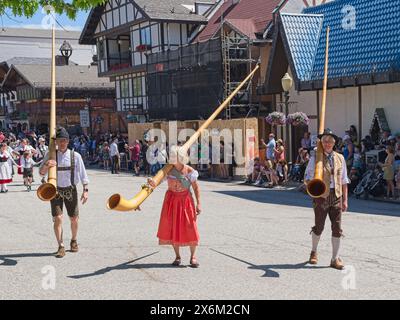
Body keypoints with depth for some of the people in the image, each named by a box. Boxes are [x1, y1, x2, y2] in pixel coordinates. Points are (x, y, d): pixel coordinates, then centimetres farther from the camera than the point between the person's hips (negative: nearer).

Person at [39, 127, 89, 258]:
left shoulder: (75, 156, -6)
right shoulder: (51, 155, -5)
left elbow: (83, 174, -2)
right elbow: (41, 172, -9)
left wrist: (85, 190, -7)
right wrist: (46, 165, -30)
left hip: (70, 190, 1)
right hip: (55, 190, -1)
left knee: (74, 219, 9)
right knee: (57, 218, -10)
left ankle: (74, 241, 35)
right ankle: (61, 246, -1)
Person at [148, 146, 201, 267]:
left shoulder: (189, 170, -9)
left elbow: (196, 187, -4)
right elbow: (155, 184, -9)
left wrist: (198, 203, -8)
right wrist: (151, 182, -33)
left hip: (185, 200, -2)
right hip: (171, 200, 3)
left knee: (190, 229, -3)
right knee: (172, 228, 5)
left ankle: (193, 256, 10)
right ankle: (177, 256, 19)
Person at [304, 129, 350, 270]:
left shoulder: (340, 158, 9)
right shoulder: (315, 158, 0)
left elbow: (344, 181, 11)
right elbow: (307, 177, -1)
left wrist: (345, 200, 7)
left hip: (336, 196, 3)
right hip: (321, 196, -2)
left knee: (337, 228, 0)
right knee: (319, 227, 8)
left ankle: (335, 259, 9)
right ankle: (314, 252, 33)